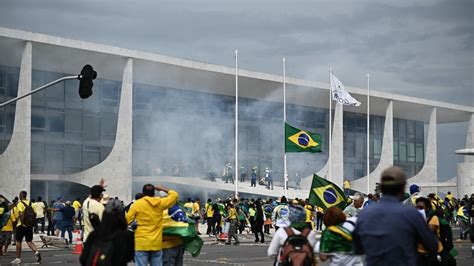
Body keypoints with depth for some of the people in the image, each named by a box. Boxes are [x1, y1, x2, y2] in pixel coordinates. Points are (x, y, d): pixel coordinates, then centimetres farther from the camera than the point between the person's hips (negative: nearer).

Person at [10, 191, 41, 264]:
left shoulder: (20, 204, -9)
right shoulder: (30, 203, 9)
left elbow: (21, 214, -22)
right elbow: (34, 214, 10)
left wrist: (22, 223, -19)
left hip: (21, 225, -5)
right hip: (30, 225, 5)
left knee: (18, 241, 7)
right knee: (29, 241, 10)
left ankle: (18, 258, 12)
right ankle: (37, 252, -13)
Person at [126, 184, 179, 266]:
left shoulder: (137, 204, -4)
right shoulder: (160, 203, 2)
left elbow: (126, 221, 0)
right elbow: (175, 195, 15)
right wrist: (162, 189, 24)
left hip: (141, 243, -3)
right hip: (156, 243, 3)